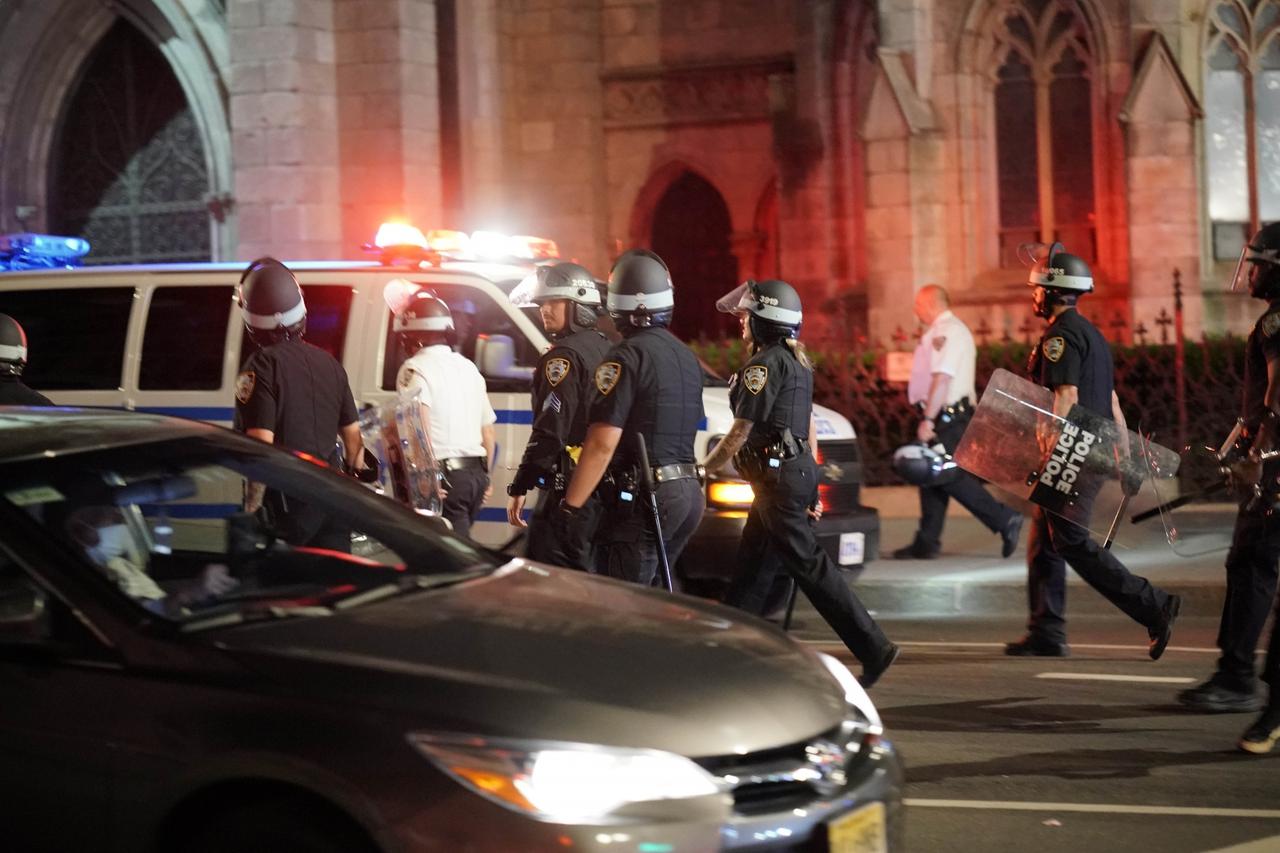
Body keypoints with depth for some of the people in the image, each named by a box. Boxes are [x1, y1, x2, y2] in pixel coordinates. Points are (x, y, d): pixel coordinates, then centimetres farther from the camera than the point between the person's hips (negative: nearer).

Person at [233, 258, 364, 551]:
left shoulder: (262, 366, -13)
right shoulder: (328, 363, 9)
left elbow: (261, 444, -19)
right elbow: (352, 433, 13)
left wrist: (253, 504, -11)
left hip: (287, 499, -7)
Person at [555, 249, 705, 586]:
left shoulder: (628, 357, -13)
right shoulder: (687, 357, 14)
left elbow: (602, 443, -19)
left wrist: (571, 505, -17)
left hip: (641, 498, -9)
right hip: (688, 493, 9)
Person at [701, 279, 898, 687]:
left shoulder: (766, 363, -14)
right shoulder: (795, 362, 17)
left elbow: (740, 432, -15)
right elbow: (809, 428, 20)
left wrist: (703, 469, -4)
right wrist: (810, 483, 22)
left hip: (778, 476, -10)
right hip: (798, 469, 10)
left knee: (808, 565, -9)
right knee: (751, 567, 14)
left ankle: (873, 648, -11)